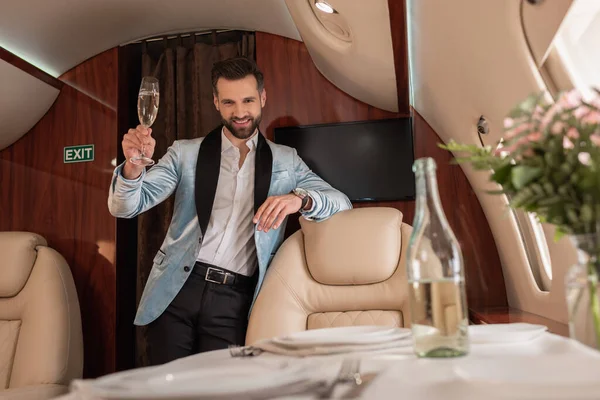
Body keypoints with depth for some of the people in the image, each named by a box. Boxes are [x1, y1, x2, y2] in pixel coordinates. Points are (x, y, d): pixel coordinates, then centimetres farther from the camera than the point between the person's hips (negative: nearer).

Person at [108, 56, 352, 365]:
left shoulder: (285, 161, 11)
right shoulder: (186, 153, 8)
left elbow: (341, 202, 5)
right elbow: (125, 207, 2)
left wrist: (300, 198, -17)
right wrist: (133, 166, -21)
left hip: (234, 299, 0)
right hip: (177, 289, 0)